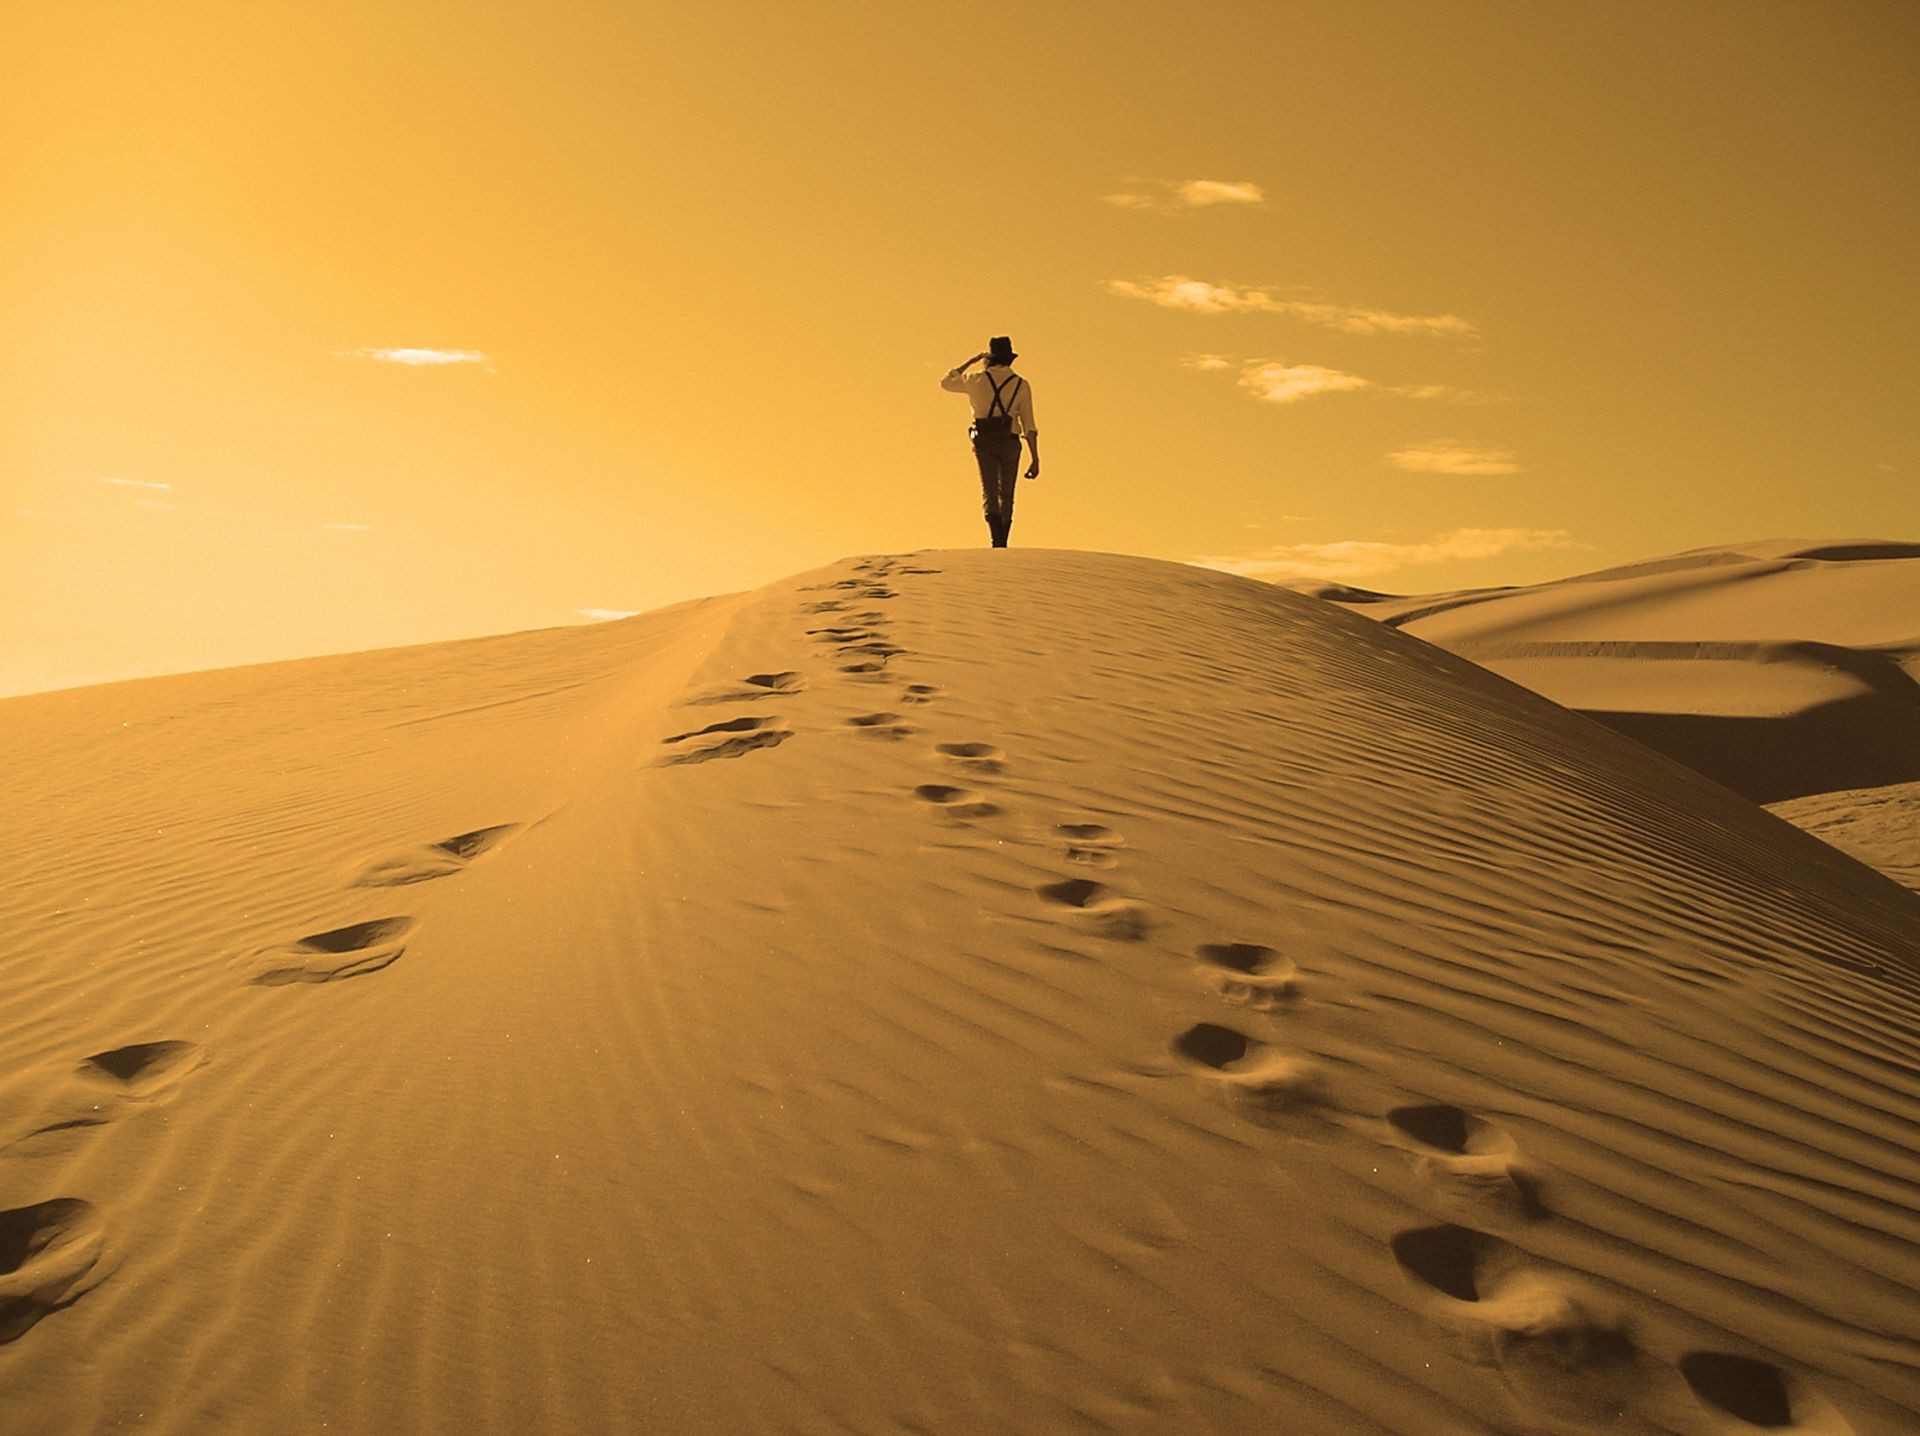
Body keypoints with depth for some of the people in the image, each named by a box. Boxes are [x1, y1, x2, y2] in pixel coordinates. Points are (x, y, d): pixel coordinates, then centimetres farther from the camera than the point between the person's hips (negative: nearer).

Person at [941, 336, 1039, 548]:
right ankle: (1002, 543, 16)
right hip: (1009, 443, 1)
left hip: (984, 442, -1)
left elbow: (946, 382, 22)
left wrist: (972, 361, 27)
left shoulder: (977, 380, 2)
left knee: (989, 493, -5)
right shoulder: (1022, 385, 2)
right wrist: (1035, 459, -3)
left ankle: (997, 540, -27)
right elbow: (1029, 425, -4)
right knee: (1006, 496, 15)